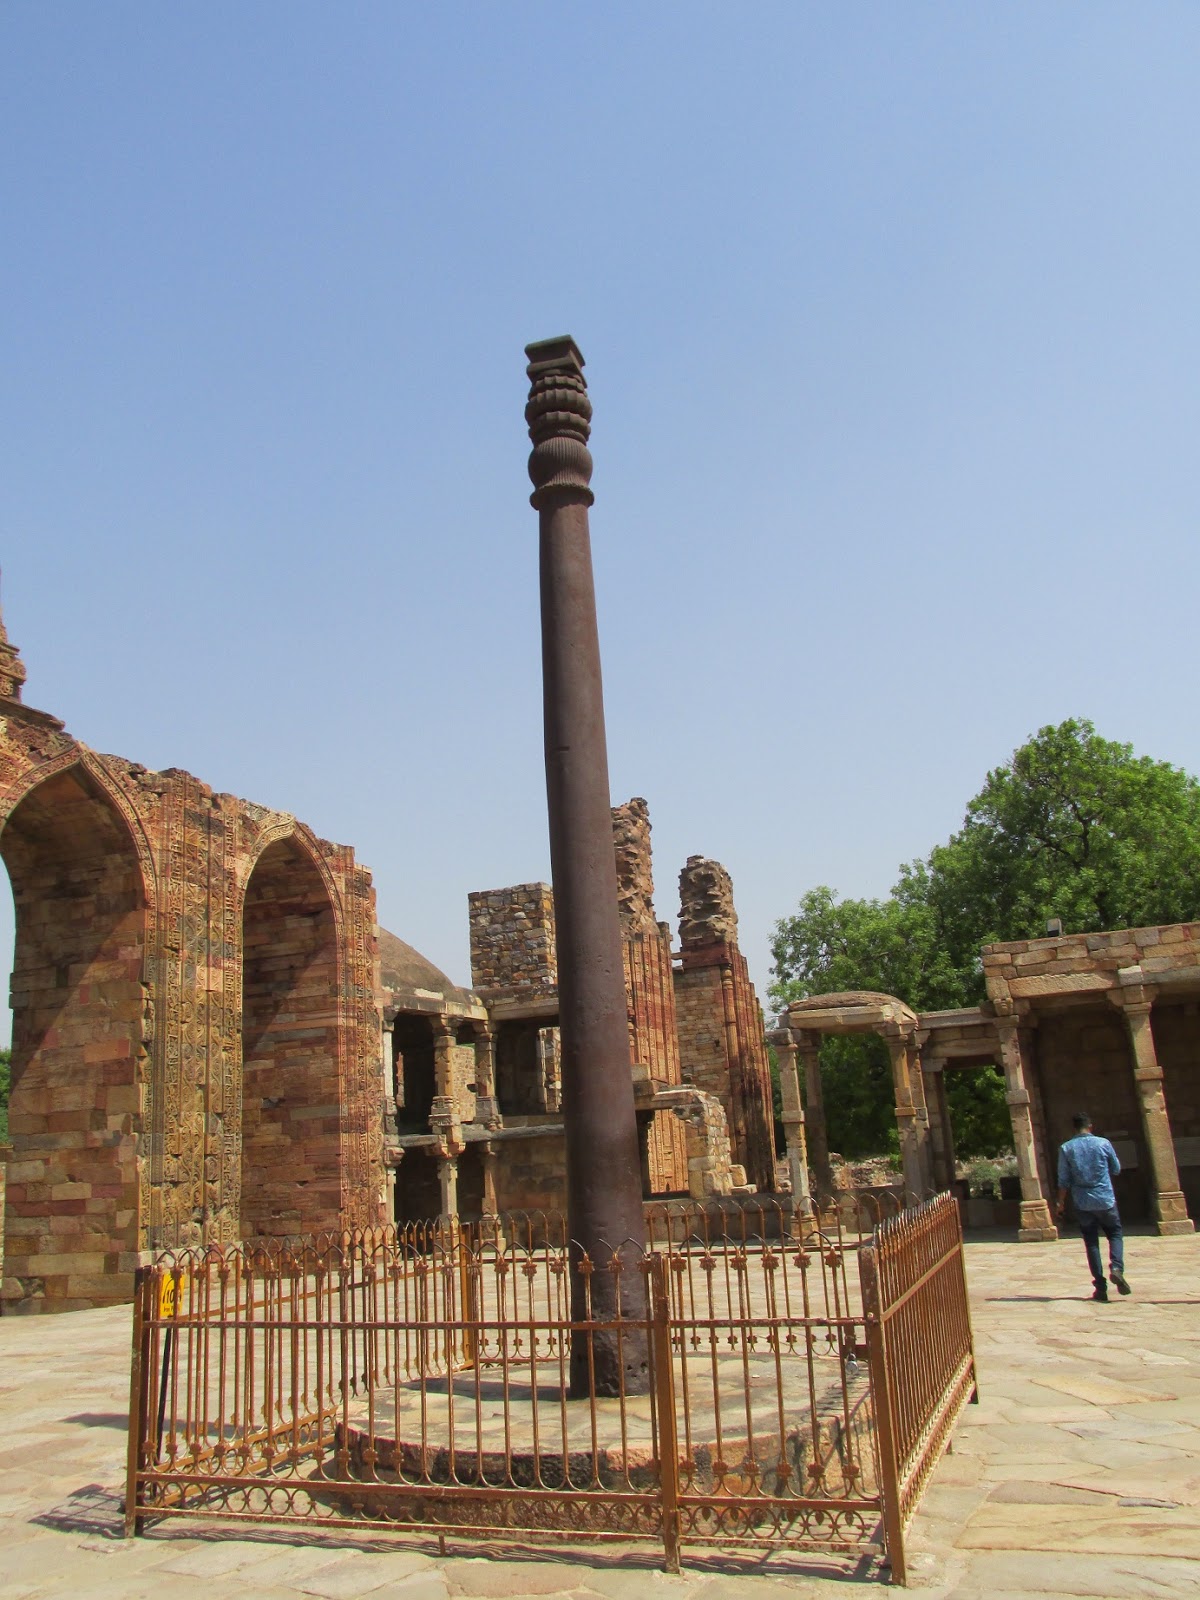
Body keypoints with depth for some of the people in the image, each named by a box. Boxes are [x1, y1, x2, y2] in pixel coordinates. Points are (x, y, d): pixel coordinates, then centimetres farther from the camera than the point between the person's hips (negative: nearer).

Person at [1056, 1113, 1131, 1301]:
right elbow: (1116, 1169, 9)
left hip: (1082, 1203, 1)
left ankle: (1100, 1287, 4)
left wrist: (1061, 1202, 8)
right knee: (1115, 1234, 16)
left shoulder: (1066, 1149, -4)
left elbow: (1063, 1180, -2)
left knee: (1091, 1242, 9)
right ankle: (1117, 1267, -10)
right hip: (1106, 1200, -1)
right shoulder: (1103, 1144, -4)